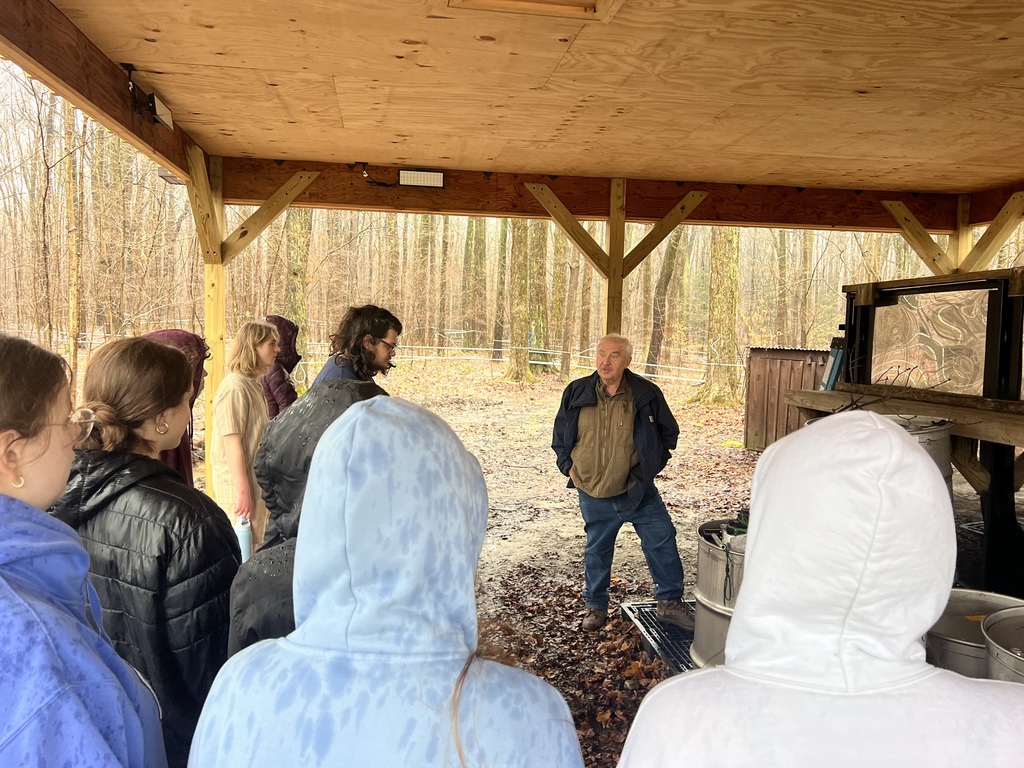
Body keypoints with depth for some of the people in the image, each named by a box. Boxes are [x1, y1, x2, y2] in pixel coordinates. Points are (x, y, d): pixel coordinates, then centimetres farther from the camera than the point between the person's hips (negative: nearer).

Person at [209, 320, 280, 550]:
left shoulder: (254, 385, 12)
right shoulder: (235, 387, -17)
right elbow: (232, 443, -21)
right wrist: (243, 491, -22)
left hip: (256, 483, 9)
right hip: (239, 487, -9)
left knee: (255, 548, 15)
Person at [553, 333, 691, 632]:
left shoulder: (646, 394, -7)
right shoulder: (576, 393, -4)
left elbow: (669, 432, 9)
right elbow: (559, 436, 12)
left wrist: (651, 465, 5)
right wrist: (568, 467, 3)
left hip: (639, 490, 0)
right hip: (593, 495, 1)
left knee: (662, 542, 3)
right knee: (597, 550, 14)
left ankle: (670, 602, 23)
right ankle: (596, 606, 32)